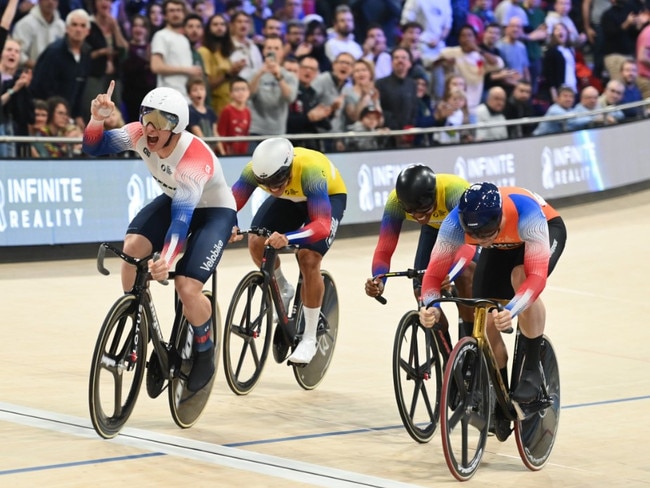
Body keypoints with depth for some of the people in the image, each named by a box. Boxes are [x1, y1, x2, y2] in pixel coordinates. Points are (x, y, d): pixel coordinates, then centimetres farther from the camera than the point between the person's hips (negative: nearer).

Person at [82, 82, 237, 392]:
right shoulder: (140, 135, -19)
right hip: (173, 200, 6)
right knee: (132, 246, -24)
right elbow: (94, 147, -17)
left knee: (187, 289, -22)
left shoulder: (196, 158, -37)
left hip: (214, 211, -6)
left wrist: (166, 259, -59)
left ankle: (204, 354, 7)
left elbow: (183, 214, -45)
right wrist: (97, 119, -38)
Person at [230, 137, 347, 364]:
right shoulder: (256, 169, -31)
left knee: (308, 258, -23)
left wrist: (287, 238, -65)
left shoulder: (309, 169, -42)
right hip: (290, 198, 4)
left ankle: (310, 338, -8)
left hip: (328, 196, -4)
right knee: (256, 242, -20)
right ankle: (282, 291, 11)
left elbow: (322, 225, -48)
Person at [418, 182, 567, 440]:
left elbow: (537, 274, -49)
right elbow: (434, 274, -27)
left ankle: (532, 368, -17)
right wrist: (430, 306, -48)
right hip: (501, 248, 4)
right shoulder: (454, 224, -35)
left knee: (521, 277, -35)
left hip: (547, 230, -4)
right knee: (485, 320, -10)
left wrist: (511, 311, -66)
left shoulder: (525, 215, -44)